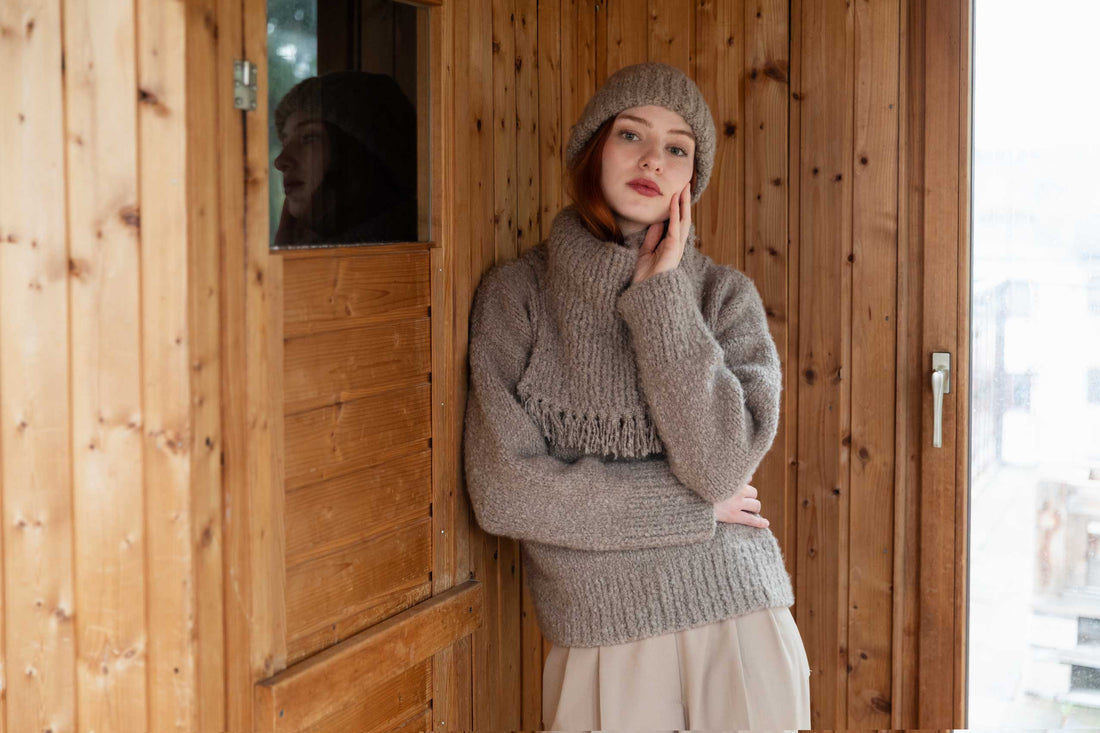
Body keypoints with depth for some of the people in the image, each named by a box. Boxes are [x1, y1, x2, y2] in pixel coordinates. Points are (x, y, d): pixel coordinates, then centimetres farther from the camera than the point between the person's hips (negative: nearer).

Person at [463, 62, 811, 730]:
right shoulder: (516, 293, -4)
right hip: (603, 643, -1)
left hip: (737, 625, 2)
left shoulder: (726, 295, 1)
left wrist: (661, 295, -12)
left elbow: (722, 464, -13)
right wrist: (695, 506, -9)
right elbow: (504, 491, -12)